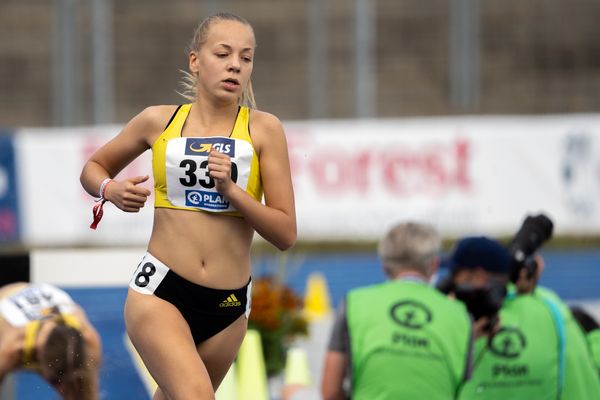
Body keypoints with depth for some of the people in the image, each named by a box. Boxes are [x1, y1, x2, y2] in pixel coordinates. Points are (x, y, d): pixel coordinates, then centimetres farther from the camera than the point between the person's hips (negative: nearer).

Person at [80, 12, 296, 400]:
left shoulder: (263, 130, -1)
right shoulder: (158, 121, 2)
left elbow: (286, 234, -4)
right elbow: (94, 167, 20)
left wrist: (230, 190, -17)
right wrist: (110, 189, -3)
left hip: (228, 307, 2)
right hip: (160, 293, -2)